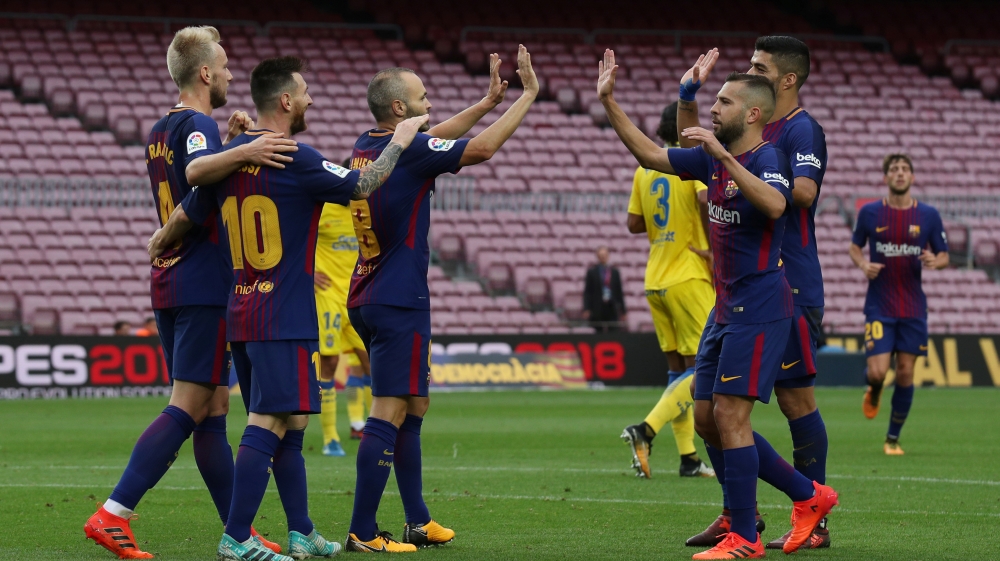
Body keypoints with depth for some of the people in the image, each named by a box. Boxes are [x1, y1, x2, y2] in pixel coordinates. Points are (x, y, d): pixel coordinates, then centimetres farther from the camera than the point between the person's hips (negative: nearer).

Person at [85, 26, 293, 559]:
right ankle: (112, 515, -17)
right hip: (204, 286, -9)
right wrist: (239, 152, -48)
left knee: (214, 406, 11)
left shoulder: (162, 130, 16)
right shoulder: (197, 123, -11)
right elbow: (197, 171, -32)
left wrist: (227, 139, 16)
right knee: (189, 407, -10)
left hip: (168, 284, 9)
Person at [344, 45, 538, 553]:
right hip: (398, 303, -9)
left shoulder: (366, 148, 9)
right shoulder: (408, 150, -15)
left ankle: (418, 521, 20)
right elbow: (483, 148, -13)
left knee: (414, 407, 17)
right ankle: (362, 533, -11)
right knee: (390, 413, -9)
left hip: (368, 299, 9)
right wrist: (528, 95, -3)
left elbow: (430, 139, 24)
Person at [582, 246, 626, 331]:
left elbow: (619, 292, 12)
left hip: (612, 308, 2)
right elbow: (587, 292, 1)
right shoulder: (591, 272, 5)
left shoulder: (614, 272, 11)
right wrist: (586, 309, -9)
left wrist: (622, 311, 9)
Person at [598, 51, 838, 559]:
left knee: (729, 415, -11)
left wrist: (724, 155, -36)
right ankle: (809, 496, 19)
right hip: (726, 308, 9)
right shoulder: (713, 159, 11)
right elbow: (651, 155, 20)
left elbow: (774, 204, -35)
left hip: (758, 309, -9)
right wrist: (608, 102, 14)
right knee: (706, 420, 10)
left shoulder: (767, 159, -14)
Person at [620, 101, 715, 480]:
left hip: (655, 280, 7)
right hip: (689, 278, -7)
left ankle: (688, 458, 9)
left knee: (678, 369, 11)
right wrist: (715, 247, -17)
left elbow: (634, 223, 13)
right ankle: (646, 430, -22)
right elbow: (706, 199, -26)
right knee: (702, 370, -5)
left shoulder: (645, 170, 11)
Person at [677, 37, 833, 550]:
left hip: (788, 288, -9)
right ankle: (739, 512, 14)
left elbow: (804, 190, -27)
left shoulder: (801, 131, -10)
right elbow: (691, 150, 29)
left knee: (795, 398, -4)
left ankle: (814, 522, 3)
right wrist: (688, 94, 15)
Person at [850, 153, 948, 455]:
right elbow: (854, 246, 13)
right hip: (879, 306, -1)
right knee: (877, 371, -13)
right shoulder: (870, 212, 0)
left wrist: (934, 261, -16)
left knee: (905, 373, 2)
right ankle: (873, 392, 26)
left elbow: (944, 256, 8)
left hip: (913, 308, 1)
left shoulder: (928, 215, 1)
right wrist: (863, 264, -8)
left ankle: (893, 439, 16)